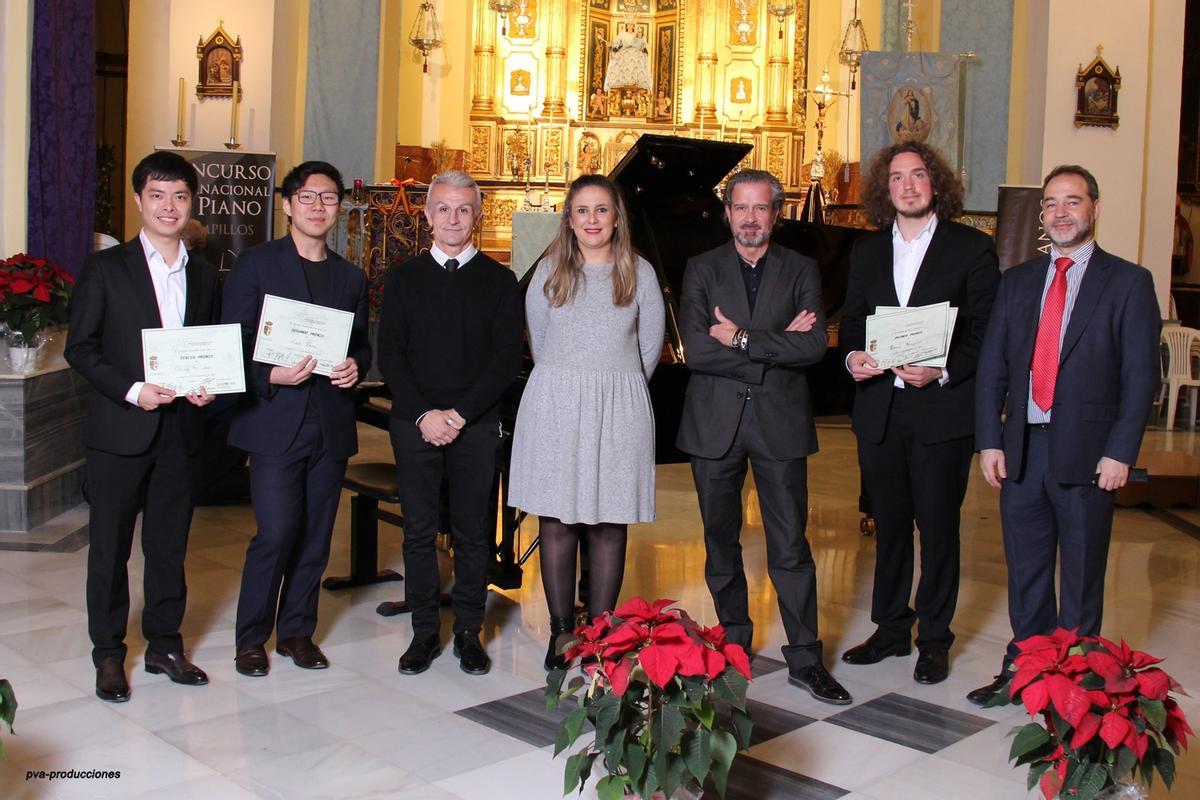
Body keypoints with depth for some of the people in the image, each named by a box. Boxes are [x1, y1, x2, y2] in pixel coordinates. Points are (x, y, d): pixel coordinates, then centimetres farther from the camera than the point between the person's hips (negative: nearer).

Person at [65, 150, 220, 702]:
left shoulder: (204, 275, 11)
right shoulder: (106, 268, -1)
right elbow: (79, 347, -4)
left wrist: (207, 386, -5)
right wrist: (131, 391, -16)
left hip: (181, 430, 3)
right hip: (120, 429, -3)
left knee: (170, 546, 10)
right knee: (110, 547, 5)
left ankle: (165, 646, 23)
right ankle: (109, 656, 17)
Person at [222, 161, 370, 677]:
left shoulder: (351, 278, 15)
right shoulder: (255, 265, 2)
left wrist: (355, 367, -4)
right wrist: (272, 376, -18)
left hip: (332, 424, 4)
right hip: (276, 421, -4)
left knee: (316, 537, 9)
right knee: (277, 533, -9)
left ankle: (297, 630, 24)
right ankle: (251, 638, 9)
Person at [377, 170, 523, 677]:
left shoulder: (498, 280, 5)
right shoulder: (404, 278, 8)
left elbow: (507, 358, -3)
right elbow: (390, 355, 2)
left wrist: (460, 414, -12)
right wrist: (424, 414, -10)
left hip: (476, 424, -1)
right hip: (415, 422, 1)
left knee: (473, 532, 5)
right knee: (419, 530, 4)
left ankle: (469, 633, 16)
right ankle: (424, 632, 15)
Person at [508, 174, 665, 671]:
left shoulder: (639, 273, 6)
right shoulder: (549, 272, 7)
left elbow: (650, 347, 11)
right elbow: (540, 344, 15)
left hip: (618, 412, 0)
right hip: (555, 407, 1)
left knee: (609, 526, 1)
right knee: (556, 522, 0)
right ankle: (561, 633, 9)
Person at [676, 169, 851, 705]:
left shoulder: (801, 270, 6)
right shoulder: (702, 270, 4)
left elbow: (815, 345, -9)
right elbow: (696, 351, -10)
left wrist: (743, 339, -15)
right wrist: (776, 345, -12)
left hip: (781, 421, -1)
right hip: (715, 424, 1)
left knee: (791, 544, -1)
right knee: (720, 541, 10)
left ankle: (805, 659, 8)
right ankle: (734, 645, 26)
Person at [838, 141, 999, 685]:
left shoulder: (972, 248, -1)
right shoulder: (866, 252, 12)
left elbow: (987, 330, -5)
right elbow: (851, 323, 14)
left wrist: (943, 371, -19)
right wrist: (852, 355, -7)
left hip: (942, 411, -4)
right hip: (879, 411, 4)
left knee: (938, 528, 4)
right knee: (889, 525, 13)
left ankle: (934, 640, 17)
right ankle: (890, 629, 26)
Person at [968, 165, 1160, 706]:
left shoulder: (1128, 282, 0)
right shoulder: (1017, 281, 11)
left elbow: (1140, 375, -5)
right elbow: (991, 367, 8)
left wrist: (1119, 452, -12)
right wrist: (989, 441, 0)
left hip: (1086, 453, -4)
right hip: (1021, 451, 4)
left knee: (1081, 576, 7)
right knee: (1025, 571, 13)